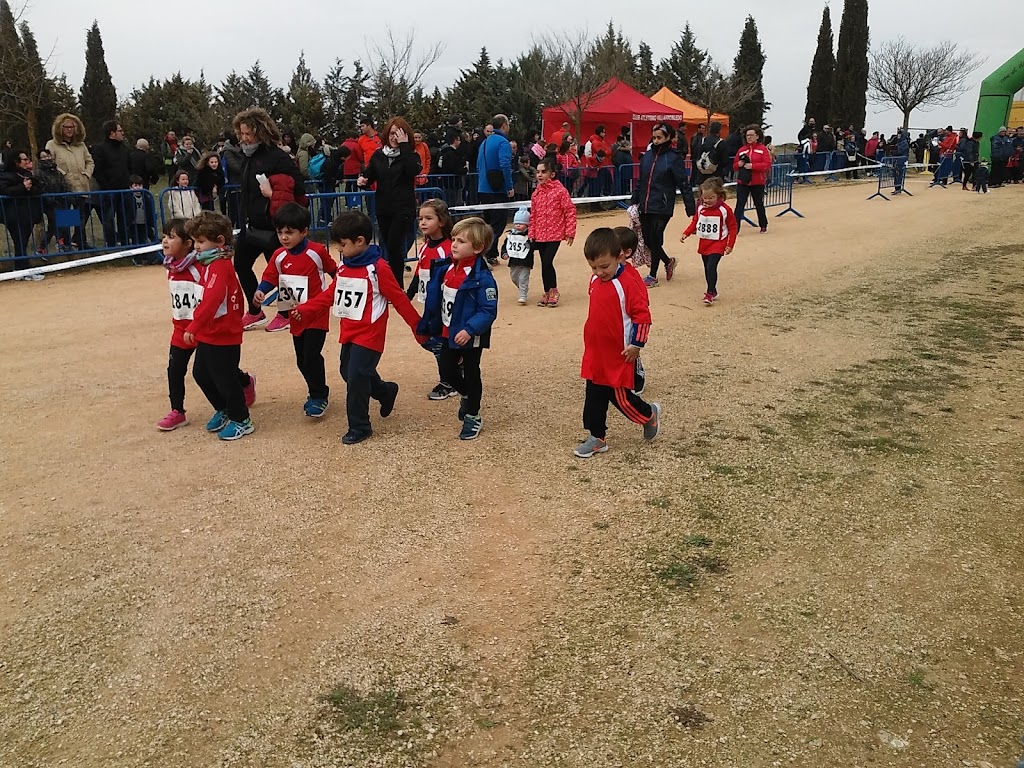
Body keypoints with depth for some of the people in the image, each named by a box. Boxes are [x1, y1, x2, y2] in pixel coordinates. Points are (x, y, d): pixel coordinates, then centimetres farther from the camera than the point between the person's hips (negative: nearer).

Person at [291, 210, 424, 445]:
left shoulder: (377, 268, -16)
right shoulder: (343, 266, 6)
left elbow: (399, 300, -14)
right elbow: (330, 295, 13)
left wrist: (418, 328, -11)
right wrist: (304, 310, 5)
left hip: (369, 334, -8)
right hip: (348, 332, 8)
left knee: (356, 378, -7)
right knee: (349, 372, 18)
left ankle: (359, 427, 9)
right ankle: (386, 391, 42)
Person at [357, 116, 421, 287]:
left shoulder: (411, 155, -1)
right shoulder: (378, 155, 8)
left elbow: (414, 170, -23)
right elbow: (369, 177, 13)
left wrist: (404, 145, -21)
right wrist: (362, 181, -10)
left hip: (403, 209, -4)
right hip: (383, 209, 4)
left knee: (394, 247, -14)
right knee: (389, 248, 9)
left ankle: (396, 286, -6)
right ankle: (394, 282, 21)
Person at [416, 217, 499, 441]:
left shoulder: (482, 277, -22)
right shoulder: (445, 269, -2)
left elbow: (489, 311, -23)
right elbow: (435, 300, 8)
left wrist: (469, 330, -33)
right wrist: (428, 326, 11)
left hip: (470, 337, -6)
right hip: (448, 333, 6)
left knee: (471, 375, 10)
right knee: (447, 372, 16)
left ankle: (473, 416, 27)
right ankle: (466, 396, 46)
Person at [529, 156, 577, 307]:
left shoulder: (560, 190, -8)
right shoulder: (536, 193, 7)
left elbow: (570, 211, -7)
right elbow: (533, 215, 13)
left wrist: (570, 232, -9)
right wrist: (532, 233, 9)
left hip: (555, 234, -5)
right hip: (540, 234, 5)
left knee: (547, 262, -14)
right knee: (545, 263, 9)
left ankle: (552, 291, 6)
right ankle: (548, 292, 23)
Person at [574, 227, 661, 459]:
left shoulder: (627, 283, -19)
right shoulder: (595, 281, 5)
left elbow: (643, 315, -17)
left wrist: (636, 344, -16)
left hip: (620, 355, -7)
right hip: (595, 354, 7)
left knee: (620, 396, 3)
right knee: (594, 397, 11)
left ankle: (650, 414, 30)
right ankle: (596, 438, 23)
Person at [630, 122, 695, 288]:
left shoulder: (673, 158, -6)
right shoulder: (647, 156, 10)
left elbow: (684, 184, -8)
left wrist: (690, 208, -11)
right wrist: (634, 201, 14)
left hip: (662, 207, -6)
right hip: (645, 206, 6)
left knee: (655, 240, -3)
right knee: (647, 240, 7)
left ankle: (653, 276, 12)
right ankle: (668, 262, 33)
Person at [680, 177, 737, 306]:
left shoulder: (724, 210, -12)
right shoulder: (700, 208, 1)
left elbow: (733, 227, -6)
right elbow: (694, 222, 11)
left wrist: (730, 245, -9)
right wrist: (685, 234, -5)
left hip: (718, 243, -6)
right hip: (704, 243, 6)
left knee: (711, 266, -19)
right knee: (707, 268, 13)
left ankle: (710, 293, -15)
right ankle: (713, 291, 27)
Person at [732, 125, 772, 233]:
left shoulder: (763, 149, -3)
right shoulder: (742, 150, 8)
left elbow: (767, 165, -13)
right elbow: (734, 166, 12)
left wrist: (752, 165, -23)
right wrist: (739, 164, -11)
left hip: (757, 183, -2)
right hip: (742, 182, 2)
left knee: (759, 204, 12)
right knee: (740, 204, -8)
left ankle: (763, 226, 31)